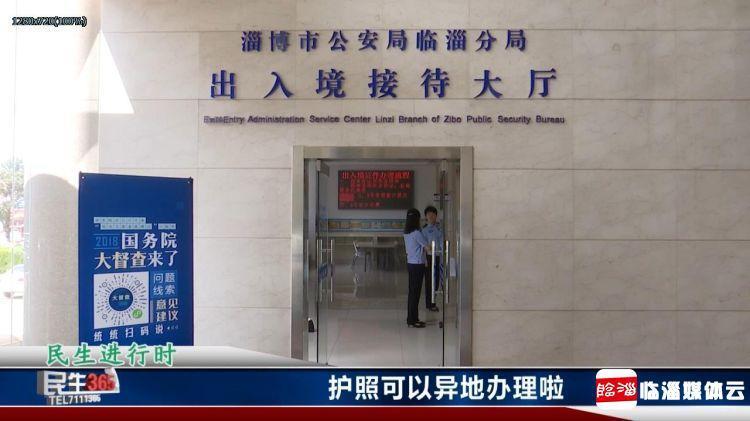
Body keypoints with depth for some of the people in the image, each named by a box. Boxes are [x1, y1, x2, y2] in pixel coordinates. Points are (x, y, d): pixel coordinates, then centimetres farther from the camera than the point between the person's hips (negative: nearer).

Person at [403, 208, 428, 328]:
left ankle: (412, 318, 20)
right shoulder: (417, 233, -17)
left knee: (412, 292, 14)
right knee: (415, 292, -3)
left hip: (410, 263, 8)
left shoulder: (406, 233, 8)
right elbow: (427, 246, -11)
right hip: (417, 264, -8)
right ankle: (412, 320, 1)